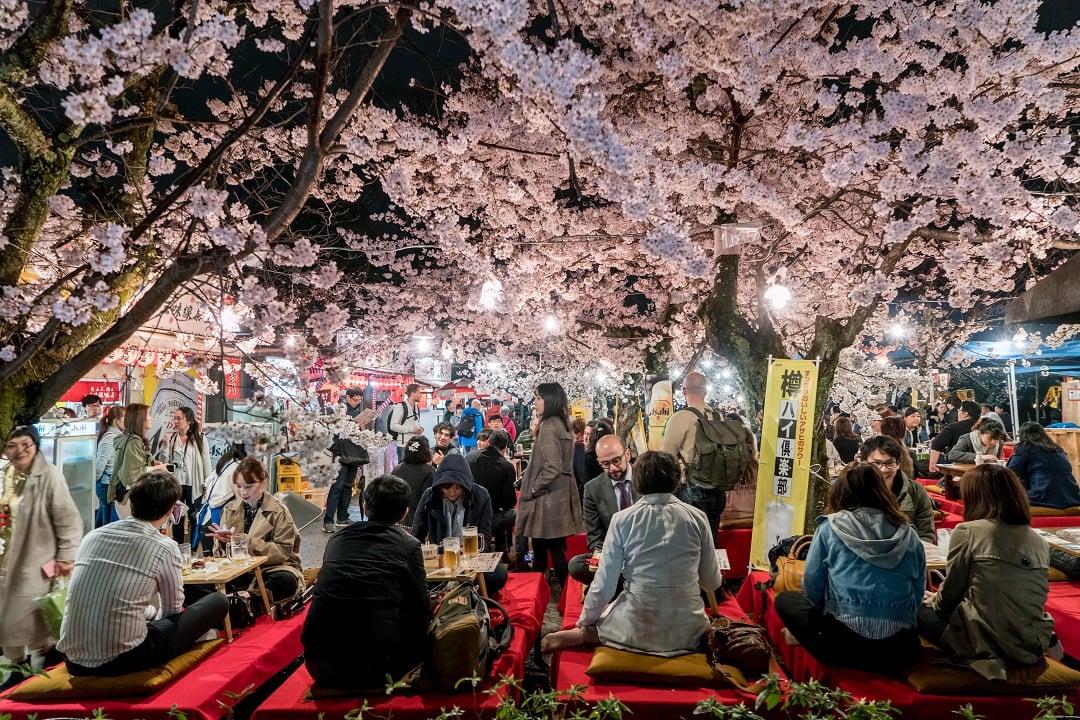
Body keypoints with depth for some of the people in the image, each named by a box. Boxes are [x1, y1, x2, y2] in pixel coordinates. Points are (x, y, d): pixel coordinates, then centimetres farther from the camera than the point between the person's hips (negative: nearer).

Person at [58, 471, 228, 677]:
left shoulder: (93, 536, 5)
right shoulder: (164, 547, -10)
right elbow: (173, 609, 6)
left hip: (75, 661, 7)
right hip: (123, 660, -6)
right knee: (218, 602, 9)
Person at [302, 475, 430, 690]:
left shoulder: (337, 539, 11)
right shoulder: (408, 545, -1)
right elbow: (420, 610, 1)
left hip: (317, 665, 4)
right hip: (371, 671, -4)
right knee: (422, 634, 18)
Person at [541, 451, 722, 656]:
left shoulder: (623, 519, -9)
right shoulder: (697, 517, -6)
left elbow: (604, 583, -7)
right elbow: (712, 582, 3)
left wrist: (584, 623, 8)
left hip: (638, 629, 2)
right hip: (688, 630, -2)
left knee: (593, 624, 33)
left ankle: (583, 635, -3)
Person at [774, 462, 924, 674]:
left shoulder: (830, 526, -2)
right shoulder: (908, 533, 5)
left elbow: (812, 588, 4)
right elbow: (917, 595, 13)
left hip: (848, 643, -3)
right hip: (901, 650, 3)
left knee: (785, 599, 20)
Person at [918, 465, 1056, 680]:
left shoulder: (967, 531, -10)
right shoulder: (1040, 543, 7)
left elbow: (952, 592, -4)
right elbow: (1030, 601, 16)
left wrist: (935, 601, 20)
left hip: (983, 642, -8)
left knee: (920, 610, 17)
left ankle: (983, 658, -3)